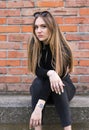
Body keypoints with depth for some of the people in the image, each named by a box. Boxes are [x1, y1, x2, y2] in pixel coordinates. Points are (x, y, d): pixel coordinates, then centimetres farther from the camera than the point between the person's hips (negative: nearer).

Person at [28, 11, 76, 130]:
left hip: (63, 86, -2)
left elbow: (57, 76, -30)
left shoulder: (63, 49, -25)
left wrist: (39, 107, -41)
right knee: (38, 83, -33)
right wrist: (50, 73, -46)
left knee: (54, 84, -36)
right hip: (42, 87, 2)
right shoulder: (34, 44, -16)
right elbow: (37, 70, -20)